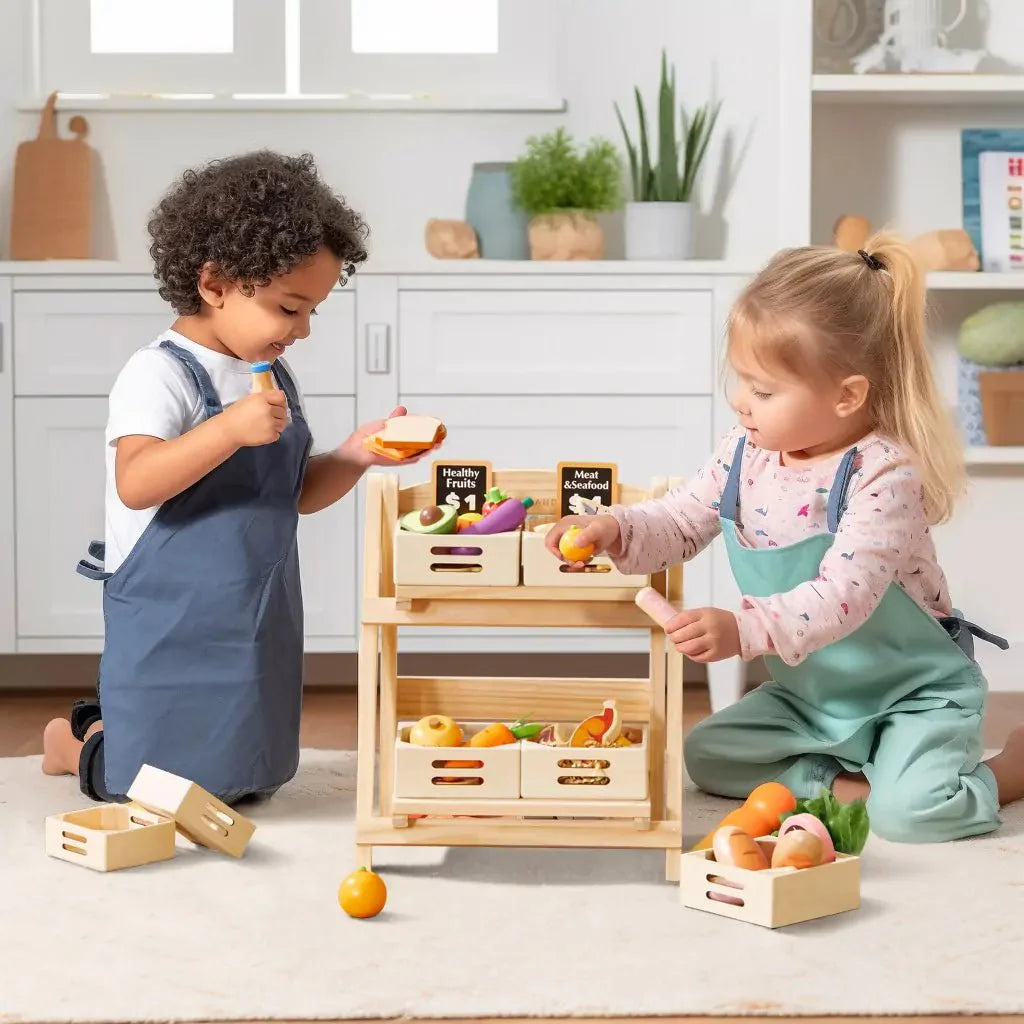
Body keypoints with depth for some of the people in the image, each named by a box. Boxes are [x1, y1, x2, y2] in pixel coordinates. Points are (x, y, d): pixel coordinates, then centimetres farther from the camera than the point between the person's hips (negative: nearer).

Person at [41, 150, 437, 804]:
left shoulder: (274, 379, 9)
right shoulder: (159, 375, -16)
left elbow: (297, 492, 17)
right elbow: (135, 484, -30)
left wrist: (357, 454, 0)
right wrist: (231, 428, -37)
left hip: (257, 623, 8)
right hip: (173, 623, -8)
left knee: (255, 781, 17)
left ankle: (111, 724, 37)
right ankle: (78, 742, 27)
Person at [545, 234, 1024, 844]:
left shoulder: (884, 474, -27)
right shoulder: (746, 452, -6)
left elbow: (844, 595, -36)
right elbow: (681, 524, 5)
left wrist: (743, 629, -48)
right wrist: (616, 530, -16)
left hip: (913, 694, -7)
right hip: (809, 694, 7)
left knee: (909, 811, -27)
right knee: (706, 755, -6)